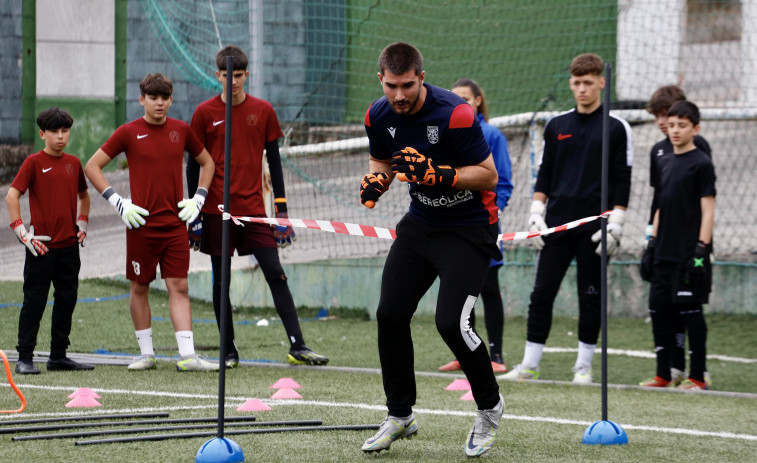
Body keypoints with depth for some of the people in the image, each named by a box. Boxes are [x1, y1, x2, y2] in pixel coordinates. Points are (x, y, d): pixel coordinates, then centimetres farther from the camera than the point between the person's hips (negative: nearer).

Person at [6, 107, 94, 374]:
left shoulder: (73, 163, 10)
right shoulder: (34, 162, -6)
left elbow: (83, 195, 27)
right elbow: (12, 196, -11)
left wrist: (82, 224, 16)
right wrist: (21, 232, -14)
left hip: (69, 246, 6)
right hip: (42, 246, -6)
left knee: (67, 300, 9)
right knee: (34, 301, -3)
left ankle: (58, 356, 18)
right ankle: (25, 358, 0)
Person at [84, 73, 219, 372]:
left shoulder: (181, 130, 6)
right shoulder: (128, 133, -2)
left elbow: (207, 162, 21)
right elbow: (92, 167, 2)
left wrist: (198, 199, 8)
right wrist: (117, 202, -6)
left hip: (175, 224, 2)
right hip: (141, 224, -2)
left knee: (179, 287, -3)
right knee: (139, 288, 5)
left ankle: (187, 355, -7)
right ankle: (146, 353, 15)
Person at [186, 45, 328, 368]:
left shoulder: (263, 111, 6)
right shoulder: (204, 113, 2)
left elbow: (274, 160, 10)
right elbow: (194, 164, 5)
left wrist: (282, 210, 5)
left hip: (253, 208, 1)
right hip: (216, 209, -1)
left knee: (276, 274, -6)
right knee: (221, 282, 3)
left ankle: (297, 347, -7)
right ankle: (229, 351, 11)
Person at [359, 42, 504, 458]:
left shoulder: (455, 115, -25)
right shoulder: (379, 116, -5)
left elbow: (489, 175, -20)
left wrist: (438, 174, -32)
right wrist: (375, 180, -8)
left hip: (468, 227, -6)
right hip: (420, 222, 6)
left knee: (451, 322, -18)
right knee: (390, 314, -2)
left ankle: (489, 407, 7)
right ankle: (400, 415, 15)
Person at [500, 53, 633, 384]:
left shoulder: (616, 128, 1)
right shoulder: (556, 126, 11)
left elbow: (622, 181, -1)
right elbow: (545, 175, 14)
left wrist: (615, 224, -9)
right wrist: (536, 215, 5)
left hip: (593, 228, -3)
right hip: (556, 225, 3)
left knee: (590, 297, 2)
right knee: (541, 294, -1)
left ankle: (583, 366, 10)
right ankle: (529, 365, 2)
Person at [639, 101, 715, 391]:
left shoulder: (701, 164, -6)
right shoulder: (664, 163, 15)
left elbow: (708, 211, -10)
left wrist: (701, 250, -16)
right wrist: (651, 244, 16)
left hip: (688, 254, -7)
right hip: (664, 254, 7)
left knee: (691, 312, -4)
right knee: (659, 310, 6)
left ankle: (698, 377, 1)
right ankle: (663, 375, 13)